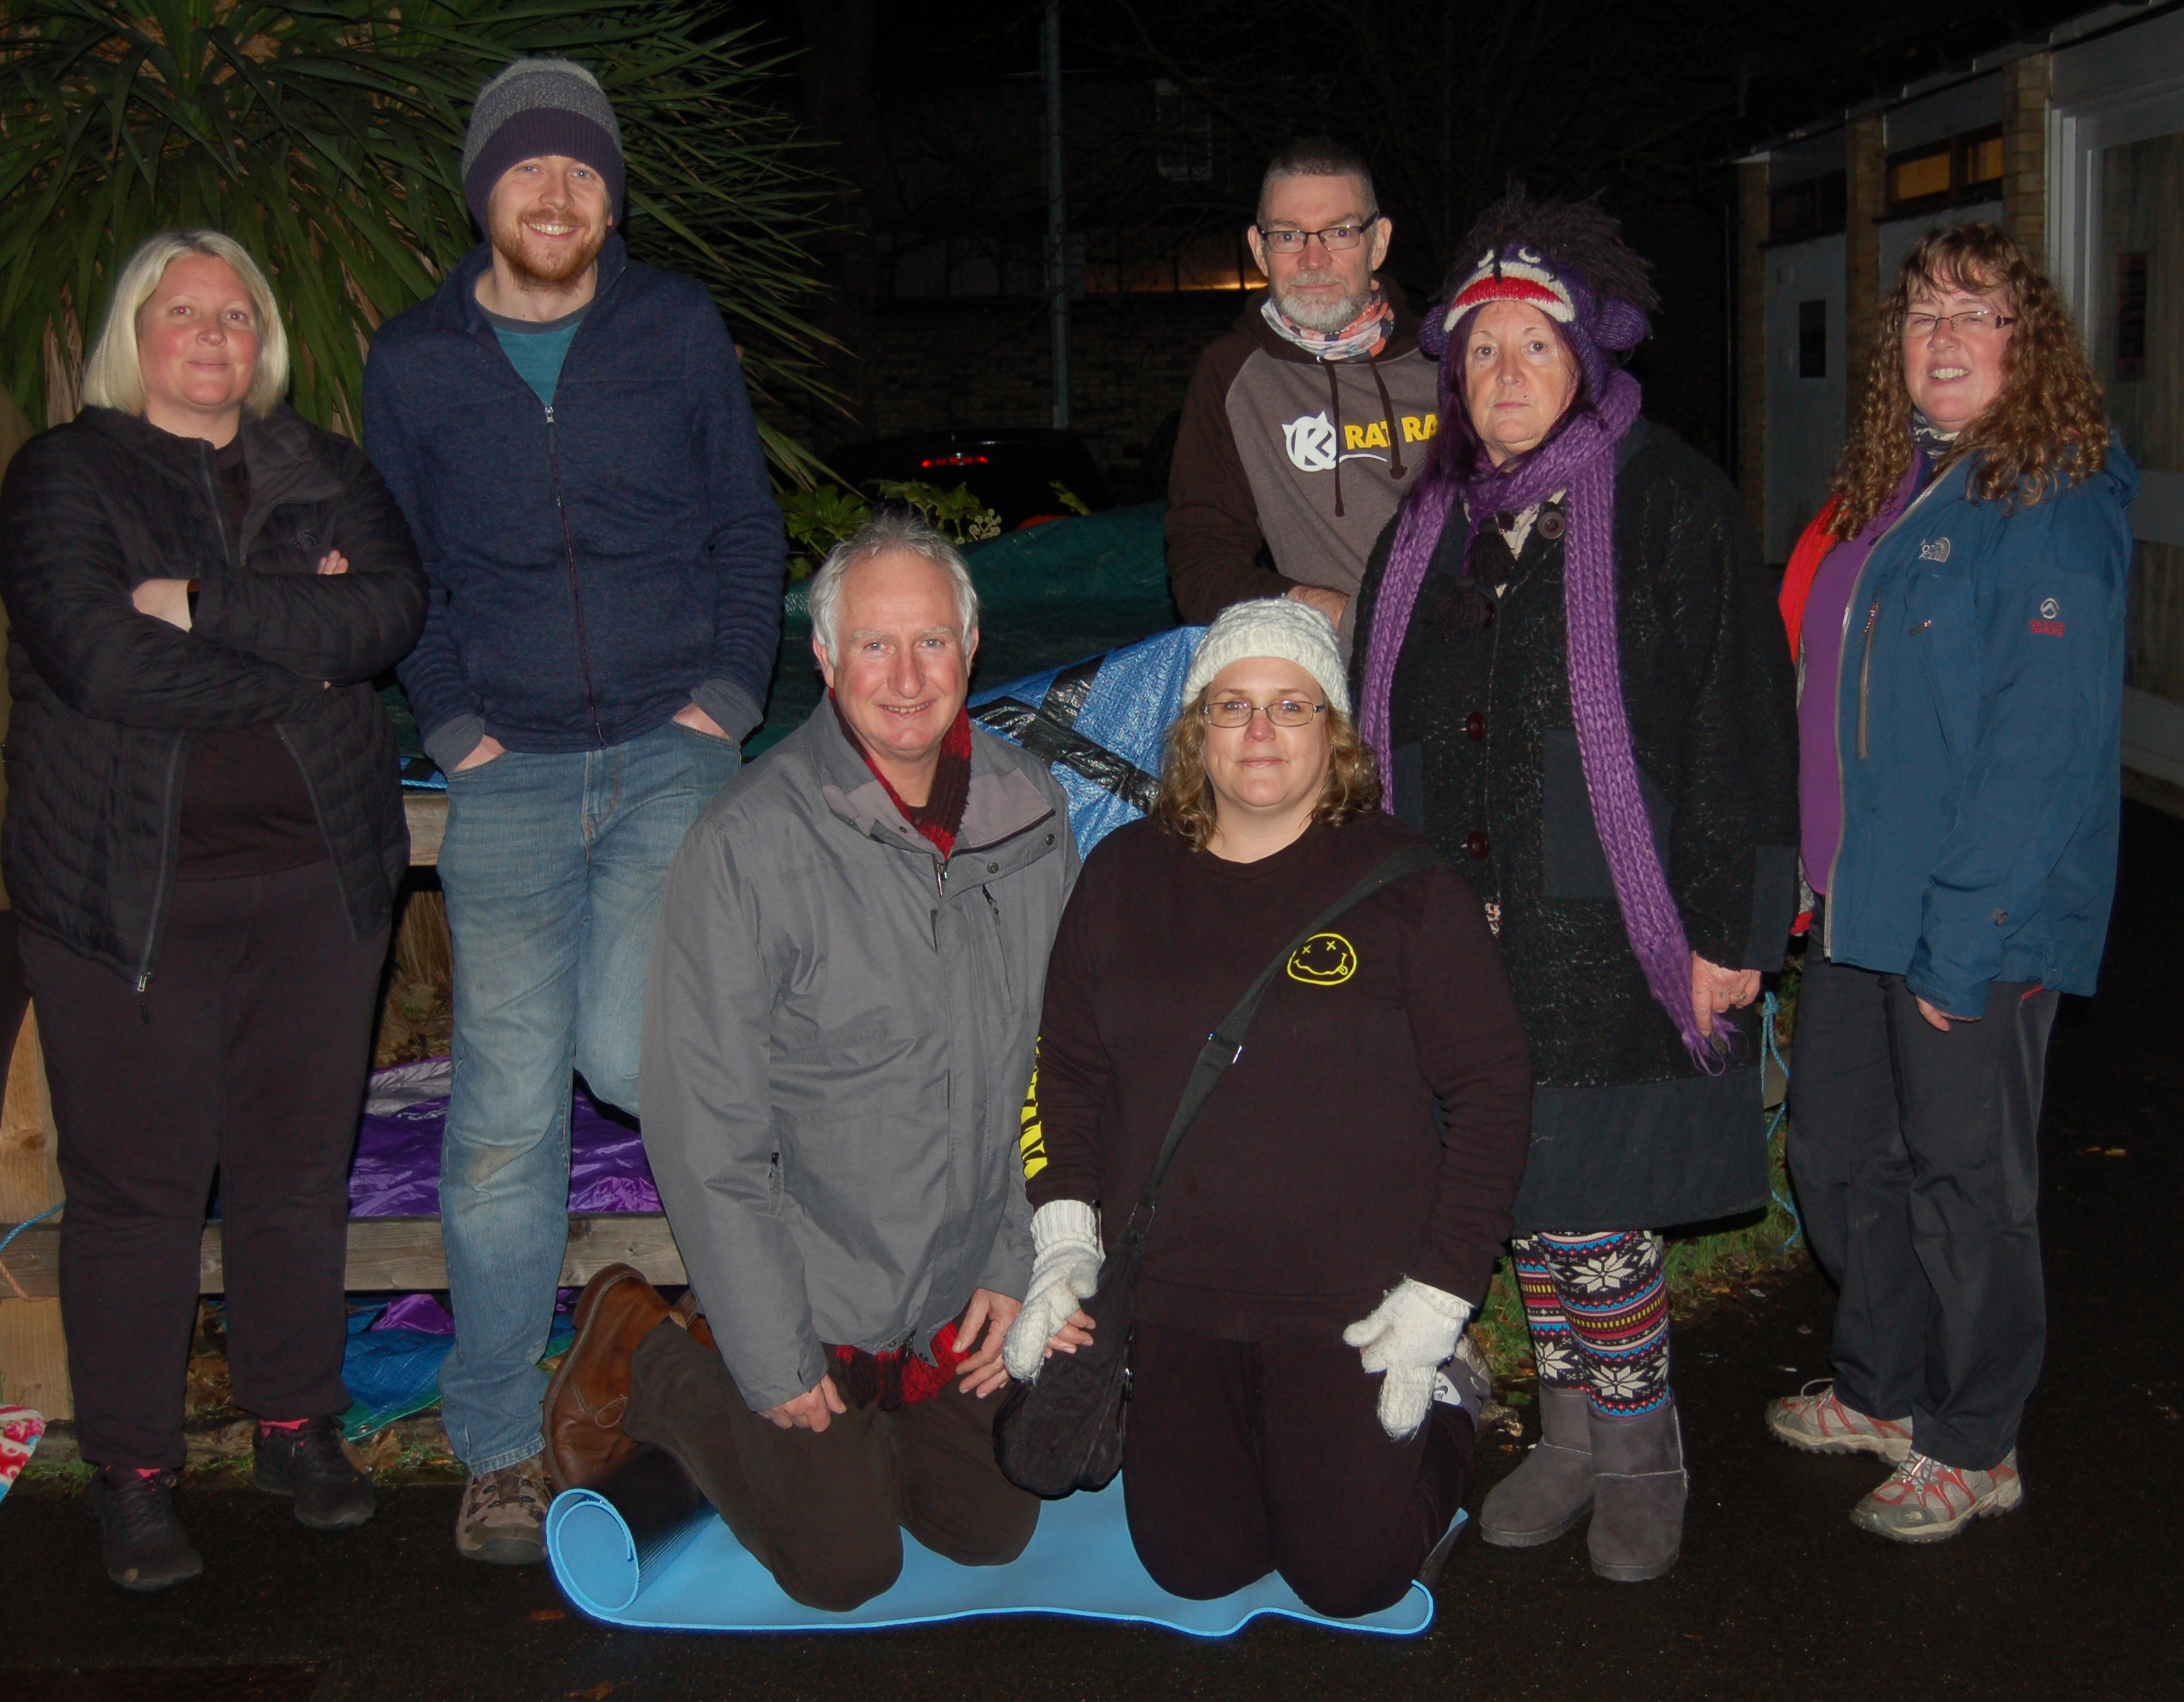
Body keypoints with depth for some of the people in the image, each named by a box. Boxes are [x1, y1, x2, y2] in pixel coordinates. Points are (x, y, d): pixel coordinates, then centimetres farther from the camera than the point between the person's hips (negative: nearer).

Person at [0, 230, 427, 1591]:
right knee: (136, 1181, 2)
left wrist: (207, 603, -15)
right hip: (131, 891, -3)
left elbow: (394, 609, -7)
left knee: (300, 1160, 10)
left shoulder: (326, 474, 13)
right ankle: (134, 1470, 15)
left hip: (319, 878, 3)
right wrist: (300, 644, -8)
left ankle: (298, 1425, 25)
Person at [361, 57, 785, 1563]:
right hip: (513, 777, 1)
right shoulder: (413, 362, 7)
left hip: (675, 756, -1)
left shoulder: (678, 327, 7)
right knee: (507, 1115, -1)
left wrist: (727, 693, -1)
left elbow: (749, 530, 11)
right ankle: (500, 1447, 13)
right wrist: (454, 724, 2)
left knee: (624, 1051, -21)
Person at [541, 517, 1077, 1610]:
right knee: (845, 1568, 4)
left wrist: (1020, 1270, 1)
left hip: (966, 1295, 5)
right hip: (811, 1288, -5)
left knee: (991, 1533, 15)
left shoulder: (1029, 814, -5)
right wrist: (772, 1358, -15)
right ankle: (646, 1364, 21)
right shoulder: (748, 844, -21)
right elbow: (704, 1131, -17)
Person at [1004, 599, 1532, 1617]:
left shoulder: (1404, 882, -6)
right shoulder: (1123, 876, 5)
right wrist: (1065, 1237, -2)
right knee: (1194, 1565, 6)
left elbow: (1489, 1087, -5)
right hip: (1171, 1298, 3)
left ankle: (1439, 1405, 28)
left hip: (1352, 1305, -3)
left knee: (1351, 1581, 1)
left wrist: (1439, 1297, -9)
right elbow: (1067, 1066, 10)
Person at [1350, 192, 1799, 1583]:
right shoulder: (1433, 525, 12)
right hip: (1475, 935, 5)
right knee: (1528, 1200, 12)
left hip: (1614, 936, -5)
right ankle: (1575, 1438, 29)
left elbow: (1738, 725, -8)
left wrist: (1726, 930, -12)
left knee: (1594, 1209, -2)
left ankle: (1642, 1454, 19)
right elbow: (1394, 731, 16)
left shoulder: (1674, 503, -5)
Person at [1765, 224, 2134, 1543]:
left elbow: (2046, 751, -19)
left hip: (1975, 924, -8)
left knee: (1966, 1183, 6)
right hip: (1859, 907, 8)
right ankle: (1882, 1392, 38)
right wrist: (1818, 879, 14)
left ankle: (1972, 1447, 24)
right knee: (1841, 1155, 18)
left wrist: (1966, 940, -21)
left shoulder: (2056, 509, -15)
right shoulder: (1888, 491, 12)